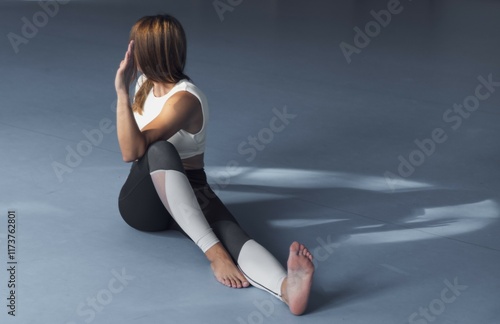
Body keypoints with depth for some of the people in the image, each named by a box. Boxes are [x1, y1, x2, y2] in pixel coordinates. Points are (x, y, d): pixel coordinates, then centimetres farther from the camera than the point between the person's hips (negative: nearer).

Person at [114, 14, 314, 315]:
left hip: (185, 194, -4)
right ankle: (214, 252, -46)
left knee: (227, 230, -39)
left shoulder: (185, 99, -17)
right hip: (142, 200, 4)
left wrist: (122, 91, -30)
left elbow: (132, 150, -29)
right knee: (159, 150, -35)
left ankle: (287, 287, -71)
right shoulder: (145, 83, 7)